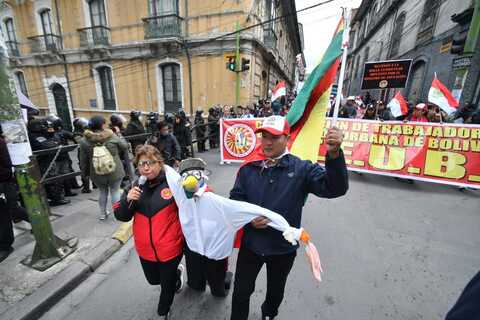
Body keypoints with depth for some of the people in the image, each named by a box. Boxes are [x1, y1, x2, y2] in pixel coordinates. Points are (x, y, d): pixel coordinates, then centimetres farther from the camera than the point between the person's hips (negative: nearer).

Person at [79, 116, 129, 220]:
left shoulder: (85, 141, -6)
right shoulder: (112, 136, -12)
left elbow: (84, 160, -1)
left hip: (97, 174, 3)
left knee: (103, 192, 22)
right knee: (115, 191, 12)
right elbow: (125, 147, 2)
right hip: (114, 172, -2)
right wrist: (119, 134, 13)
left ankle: (103, 213, 35)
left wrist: (86, 171, 12)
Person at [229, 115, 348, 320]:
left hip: (283, 248, 0)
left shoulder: (301, 169, -14)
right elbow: (235, 199, -2)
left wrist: (334, 154, -40)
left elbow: (335, 188, -25)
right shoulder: (249, 168, -9)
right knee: (242, 290, 22)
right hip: (251, 244, 1)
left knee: (275, 291, 29)